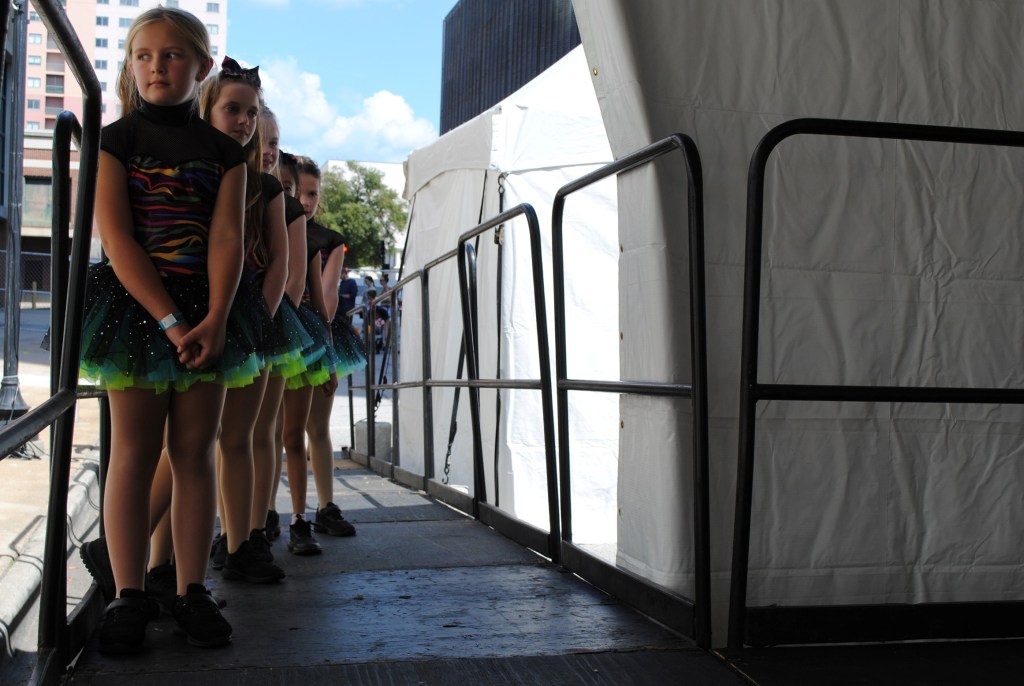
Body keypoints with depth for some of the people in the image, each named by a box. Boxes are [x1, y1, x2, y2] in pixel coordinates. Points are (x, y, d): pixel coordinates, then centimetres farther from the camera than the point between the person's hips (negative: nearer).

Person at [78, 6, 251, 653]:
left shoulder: (224, 150, 9)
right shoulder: (115, 141, 3)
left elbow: (227, 238, -1)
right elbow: (117, 238, -7)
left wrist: (214, 319, -16)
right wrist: (169, 320, -16)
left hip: (206, 313, 2)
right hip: (135, 307, -2)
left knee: (196, 451, 3)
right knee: (134, 451, -2)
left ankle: (193, 591, 8)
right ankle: (129, 595, 3)